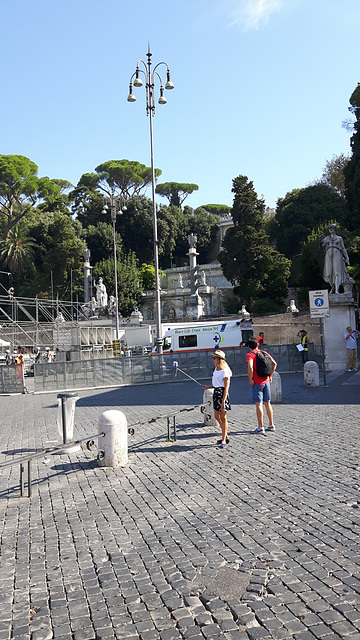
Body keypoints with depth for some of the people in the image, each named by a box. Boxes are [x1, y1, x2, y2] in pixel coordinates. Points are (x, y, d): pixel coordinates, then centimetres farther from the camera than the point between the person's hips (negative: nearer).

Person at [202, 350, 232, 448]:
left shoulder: (224, 371, -14)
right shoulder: (216, 369, 13)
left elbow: (226, 387, -17)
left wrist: (223, 401, -21)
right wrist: (208, 387, 6)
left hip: (222, 393, -9)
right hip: (216, 392, 9)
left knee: (223, 418, -2)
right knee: (217, 417, 14)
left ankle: (223, 441, 4)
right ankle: (225, 437, 27)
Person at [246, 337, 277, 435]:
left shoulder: (250, 355, -9)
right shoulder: (264, 353, 8)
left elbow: (250, 367, -26)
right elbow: (274, 364, 4)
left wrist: (250, 380, -16)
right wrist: (270, 376, 10)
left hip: (257, 383, -6)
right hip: (266, 381, 6)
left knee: (258, 404, -3)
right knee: (267, 403, 14)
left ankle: (260, 428, -2)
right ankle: (271, 425, 22)